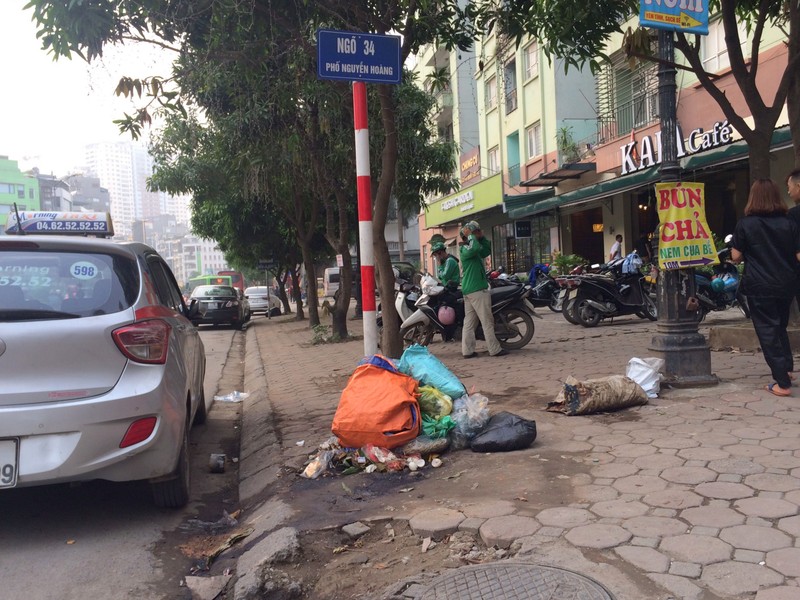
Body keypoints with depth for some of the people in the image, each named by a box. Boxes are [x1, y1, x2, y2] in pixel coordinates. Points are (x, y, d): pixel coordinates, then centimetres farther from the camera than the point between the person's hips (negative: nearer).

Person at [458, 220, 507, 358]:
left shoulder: (474, 251, 19)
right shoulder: (466, 249, -12)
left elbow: (487, 250, 27)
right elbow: (476, 247, -33)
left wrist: (482, 237, 15)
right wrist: (470, 236, -18)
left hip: (468, 291, 10)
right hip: (477, 290, -10)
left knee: (469, 322, 6)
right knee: (487, 321, -5)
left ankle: (467, 351, 6)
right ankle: (495, 350, -2)